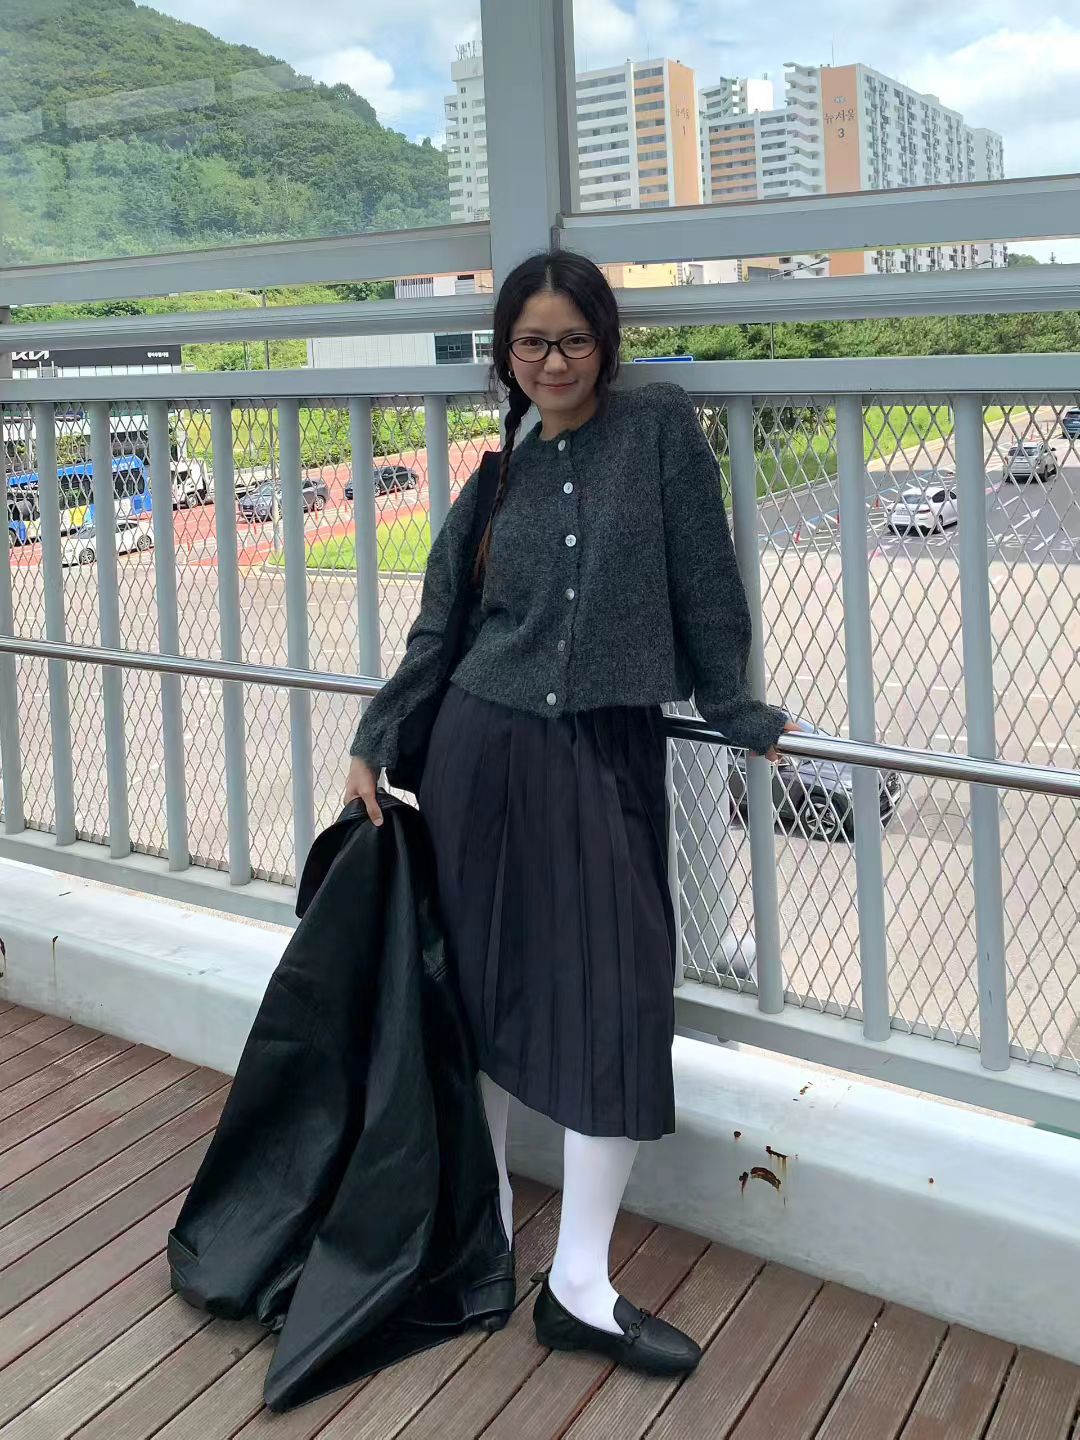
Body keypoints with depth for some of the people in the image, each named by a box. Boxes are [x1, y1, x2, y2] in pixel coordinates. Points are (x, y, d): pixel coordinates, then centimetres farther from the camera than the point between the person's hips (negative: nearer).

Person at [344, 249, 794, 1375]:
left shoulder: (660, 428, 0)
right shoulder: (497, 474, 7)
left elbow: (704, 580, 2)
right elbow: (436, 628, 12)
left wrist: (731, 708, 4)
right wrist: (372, 744, 11)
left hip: (609, 754, -2)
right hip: (482, 749, 2)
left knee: (617, 999, -3)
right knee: (480, 975, 10)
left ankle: (579, 1285, 9)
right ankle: (482, 1203, 31)